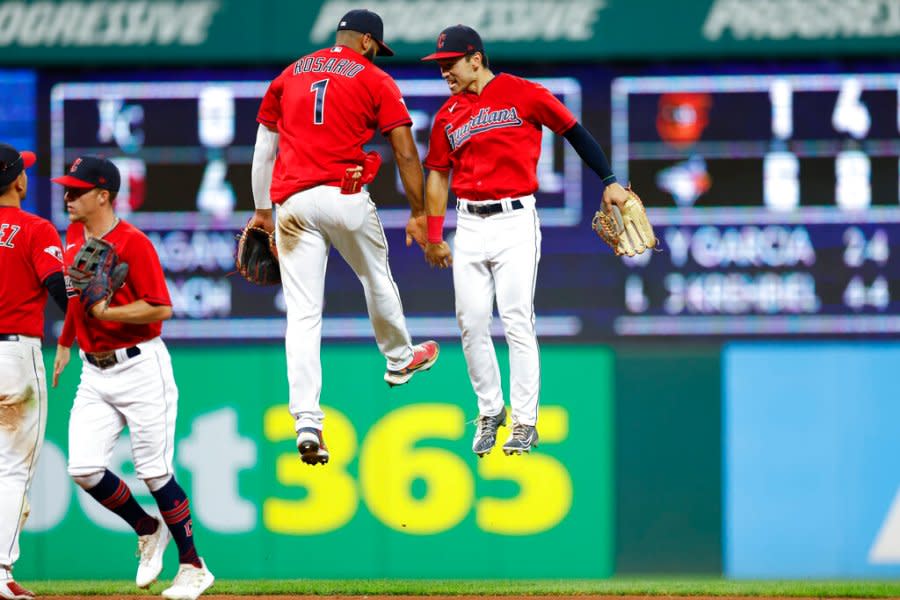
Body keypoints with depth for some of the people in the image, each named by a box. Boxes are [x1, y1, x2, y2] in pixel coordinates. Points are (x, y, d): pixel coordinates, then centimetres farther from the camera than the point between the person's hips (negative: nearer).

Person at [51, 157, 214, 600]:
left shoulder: (133, 243, -15)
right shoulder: (74, 237, 8)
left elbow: (161, 308, -19)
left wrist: (107, 313, -27)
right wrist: (65, 342, 28)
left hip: (140, 367, -7)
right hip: (94, 372, 7)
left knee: (154, 473, -3)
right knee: (84, 469, -6)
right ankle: (148, 531, 18)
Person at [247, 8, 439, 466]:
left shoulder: (289, 76, 16)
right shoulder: (374, 80, 5)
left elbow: (264, 147, 20)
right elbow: (405, 153, 1)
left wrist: (262, 210, 27)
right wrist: (417, 213, 8)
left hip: (292, 201, 2)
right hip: (344, 196, -2)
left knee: (302, 313, -2)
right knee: (376, 278, 25)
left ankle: (306, 423, -12)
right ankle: (399, 359, 48)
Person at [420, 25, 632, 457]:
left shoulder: (523, 95, -3)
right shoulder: (447, 116, 10)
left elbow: (573, 131, 2)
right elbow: (438, 176, 16)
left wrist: (609, 182, 0)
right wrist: (434, 239, 14)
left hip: (515, 222, -5)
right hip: (469, 226, 5)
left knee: (517, 323, -8)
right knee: (472, 323, 2)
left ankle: (525, 422, -2)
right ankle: (490, 411, 17)